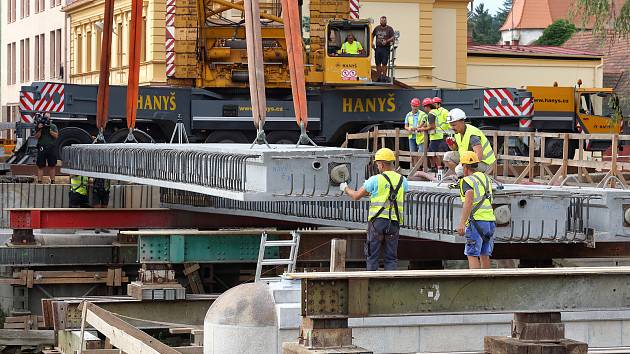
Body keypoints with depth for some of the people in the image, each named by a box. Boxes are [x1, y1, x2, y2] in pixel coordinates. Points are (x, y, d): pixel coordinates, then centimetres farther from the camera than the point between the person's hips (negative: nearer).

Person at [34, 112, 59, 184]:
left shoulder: (53, 126, 10)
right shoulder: (39, 126, 7)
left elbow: (56, 135, -2)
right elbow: (36, 137, -1)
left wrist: (49, 130, -11)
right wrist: (40, 129, -15)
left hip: (51, 148, 1)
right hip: (41, 149, -1)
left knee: (52, 166, 4)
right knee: (40, 166, -2)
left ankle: (52, 181, 10)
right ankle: (39, 181, -1)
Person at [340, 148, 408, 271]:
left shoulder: (375, 180, -6)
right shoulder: (402, 180, 5)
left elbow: (356, 196, 2)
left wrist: (346, 189, 24)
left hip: (377, 220, -3)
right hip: (394, 222, 3)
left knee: (372, 256, 6)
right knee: (391, 257, 7)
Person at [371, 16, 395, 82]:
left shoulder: (389, 29, 1)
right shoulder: (377, 28, 13)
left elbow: (393, 38, -7)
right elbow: (372, 35, 27)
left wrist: (387, 41, -23)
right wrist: (372, 43, 13)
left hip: (385, 48, -4)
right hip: (378, 48, 4)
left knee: (384, 63, -8)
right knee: (378, 63, 7)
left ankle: (384, 77, -1)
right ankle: (378, 77, 16)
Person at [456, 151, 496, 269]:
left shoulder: (467, 181, -7)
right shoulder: (485, 178, 17)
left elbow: (469, 201, -23)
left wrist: (462, 223, -29)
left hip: (476, 221, -7)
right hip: (490, 221, 7)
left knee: (472, 255, -6)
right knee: (484, 255, 12)